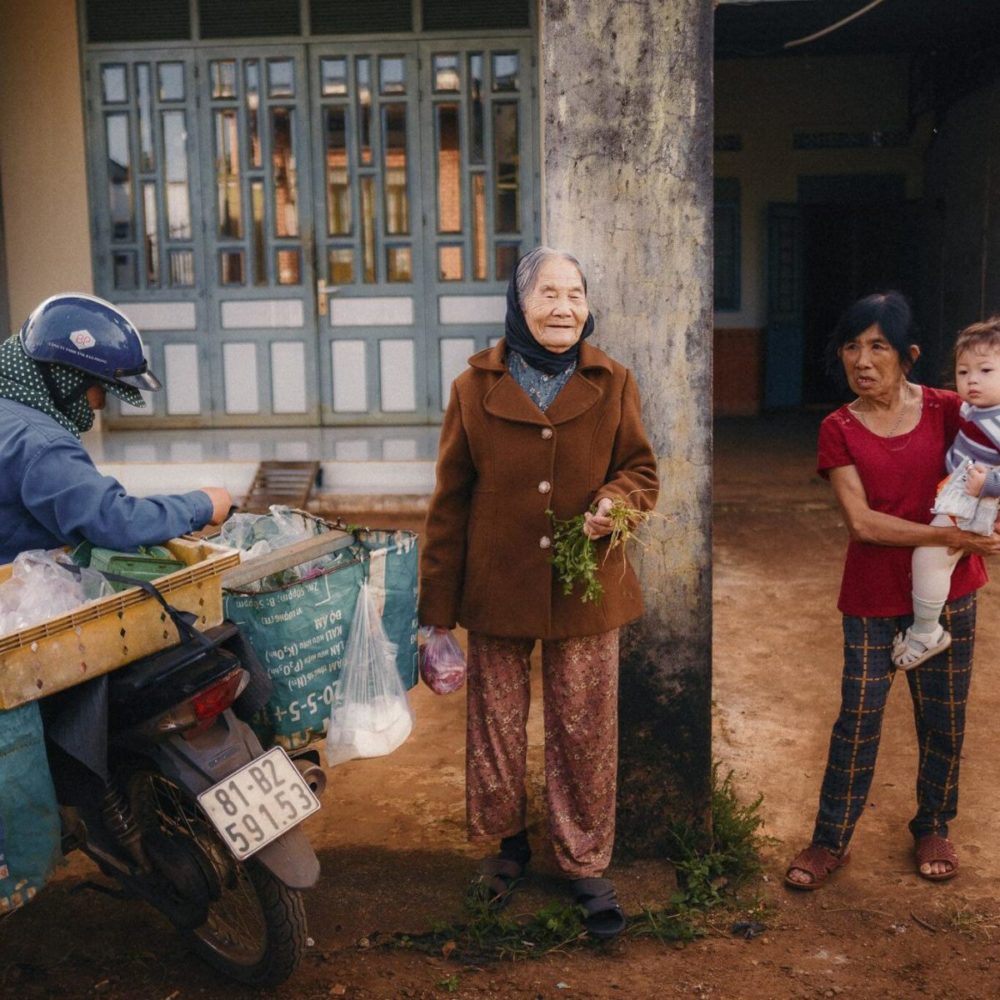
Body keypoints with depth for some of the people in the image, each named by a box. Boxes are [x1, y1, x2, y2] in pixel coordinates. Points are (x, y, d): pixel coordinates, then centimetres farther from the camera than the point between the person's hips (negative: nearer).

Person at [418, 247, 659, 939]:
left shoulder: (612, 384, 0)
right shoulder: (476, 389, -2)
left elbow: (642, 471, 8)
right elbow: (450, 504, 0)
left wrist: (617, 501, -18)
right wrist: (438, 608, 0)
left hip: (586, 591, 0)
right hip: (497, 591, 0)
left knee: (585, 733, 7)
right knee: (496, 726, 14)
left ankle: (586, 864, 27)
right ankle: (509, 843, 38)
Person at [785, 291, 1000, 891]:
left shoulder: (946, 410, -5)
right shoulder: (839, 430, -6)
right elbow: (862, 522, -14)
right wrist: (945, 536, -22)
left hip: (947, 593, 1)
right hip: (872, 598, -1)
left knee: (944, 718, 13)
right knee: (858, 718, 5)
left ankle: (933, 826, 36)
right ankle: (831, 841, 20)